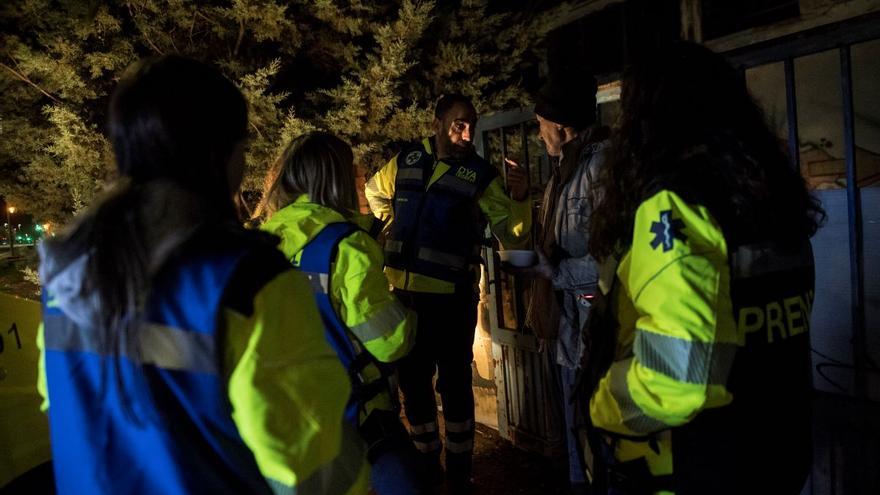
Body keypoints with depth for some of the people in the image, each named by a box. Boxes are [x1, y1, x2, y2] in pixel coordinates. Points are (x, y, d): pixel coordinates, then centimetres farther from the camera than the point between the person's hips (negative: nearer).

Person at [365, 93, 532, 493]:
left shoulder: (481, 176, -7)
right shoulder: (405, 162, 4)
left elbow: (512, 235, -14)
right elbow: (374, 191, 25)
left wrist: (519, 200, -32)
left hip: (451, 298, -4)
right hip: (402, 292, 4)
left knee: (454, 384, 7)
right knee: (412, 381, 16)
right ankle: (426, 463, 37)